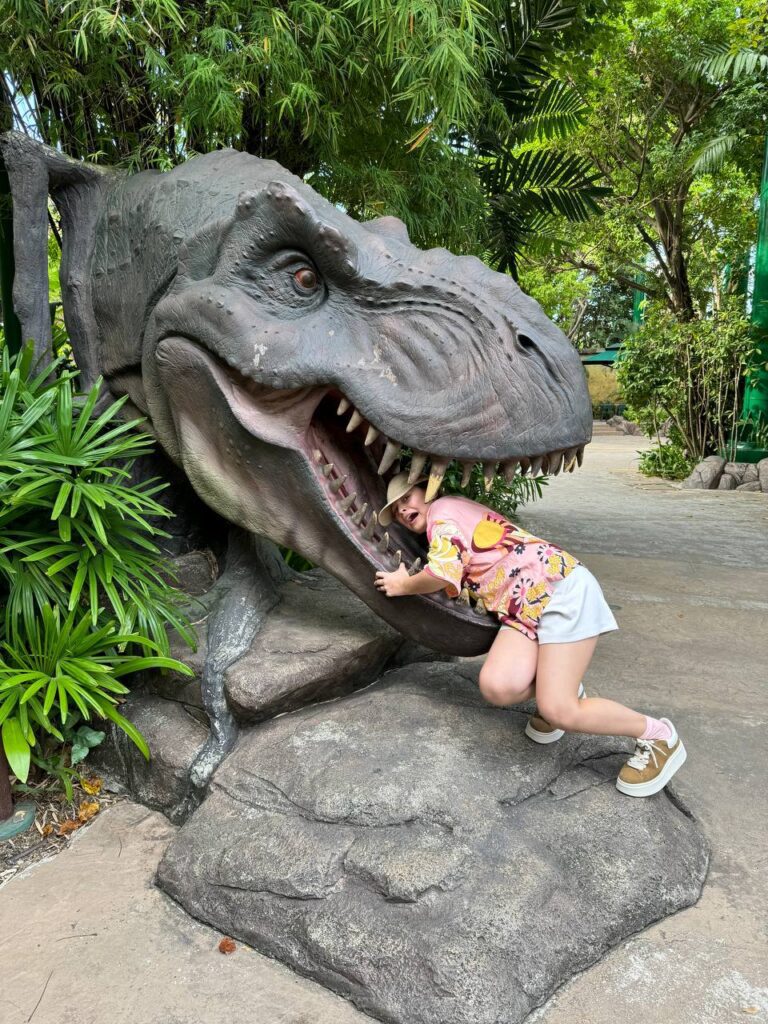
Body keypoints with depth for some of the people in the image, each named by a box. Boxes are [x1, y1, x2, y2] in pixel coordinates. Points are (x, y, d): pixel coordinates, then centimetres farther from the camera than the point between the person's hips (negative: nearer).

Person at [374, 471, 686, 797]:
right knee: (497, 686, -16)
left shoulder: (442, 510, -1)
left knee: (558, 711, -16)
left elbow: (443, 574, -13)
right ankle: (558, 687, 13)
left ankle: (658, 736, 6)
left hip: (559, 585, -8)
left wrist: (402, 585, 4)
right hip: (522, 609, 8)